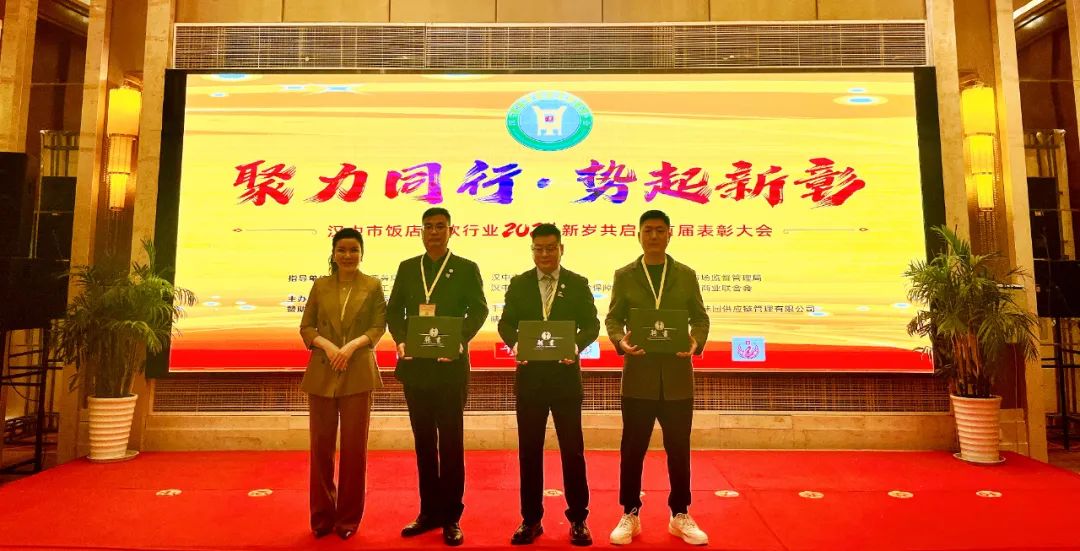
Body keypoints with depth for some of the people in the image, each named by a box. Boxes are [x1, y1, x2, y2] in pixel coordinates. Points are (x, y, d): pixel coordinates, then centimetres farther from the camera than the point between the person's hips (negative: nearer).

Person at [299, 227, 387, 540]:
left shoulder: (373, 286, 4)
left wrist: (353, 345, -18)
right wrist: (327, 344, -12)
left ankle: (348, 518, 19)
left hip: (358, 374, -2)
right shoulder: (320, 286, 9)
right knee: (321, 445, 8)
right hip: (321, 373, 2)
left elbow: (379, 327, -2)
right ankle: (322, 516, 23)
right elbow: (305, 327, 7)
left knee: (354, 446, 4)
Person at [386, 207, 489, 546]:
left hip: (450, 365, -3)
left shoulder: (467, 269, 2)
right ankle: (429, 512, 25)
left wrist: (460, 341, -21)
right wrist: (401, 340, -9)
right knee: (424, 441, 12)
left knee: (451, 442, 4)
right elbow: (394, 309, 9)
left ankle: (451, 517, 16)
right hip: (415, 366, 4)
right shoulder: (407, 268, 12)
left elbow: (478, 310, -5)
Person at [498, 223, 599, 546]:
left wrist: (576, 345, -18)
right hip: (529, 376, 1)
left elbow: (592, 324, 1)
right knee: (529, 449, 8)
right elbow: (505, 323, 5)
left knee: (572, 448, 5)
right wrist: (514, 343, -16)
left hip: (565, 375, -1)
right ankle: (531, 519, 22)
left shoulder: (578, 284, 3)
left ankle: (578, 519, 20)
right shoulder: (519, 284, 6)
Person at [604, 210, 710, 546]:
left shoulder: (686, 275, 7)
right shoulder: (624, 276, 5)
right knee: (632, 449, 6)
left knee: (679, 449, 10)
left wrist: (697, 342, -14)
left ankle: (680, 516, 27)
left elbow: (700, 318, 7)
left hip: (677, 376, 1)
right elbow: (613, 318, 3)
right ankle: (630, 515, 22)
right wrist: (620, 342, -18)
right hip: (638, 375, -1)